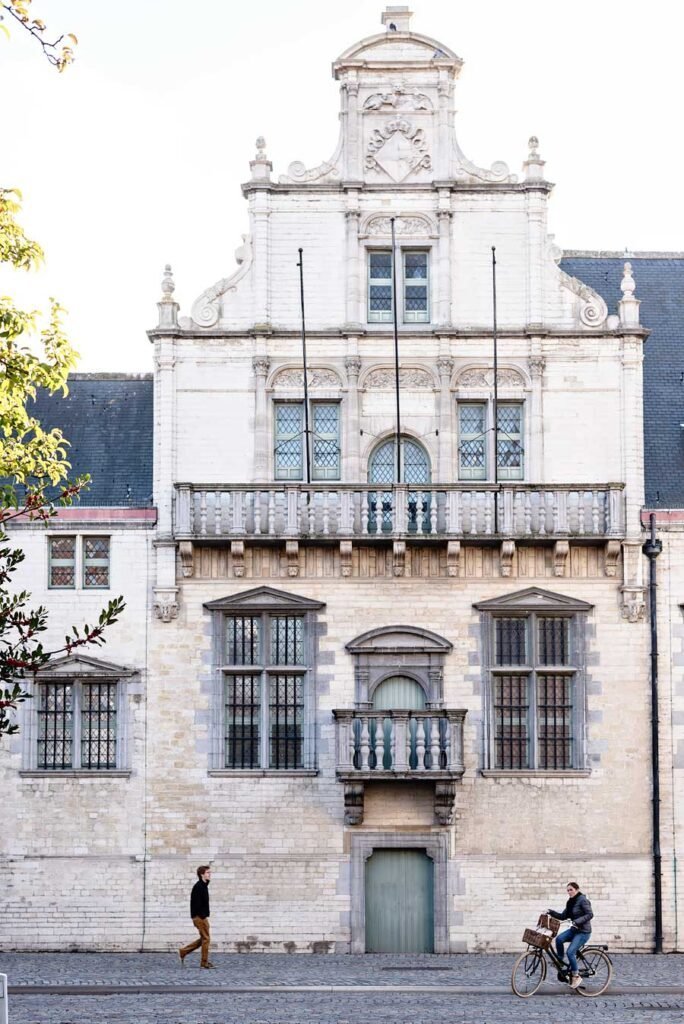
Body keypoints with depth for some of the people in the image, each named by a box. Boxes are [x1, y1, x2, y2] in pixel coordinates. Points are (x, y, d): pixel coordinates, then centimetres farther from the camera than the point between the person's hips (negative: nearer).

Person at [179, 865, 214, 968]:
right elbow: (197, 903, -21)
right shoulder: (199, 886, -15)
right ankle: (204, 962, 2)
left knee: (203, 939, 15)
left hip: (200, 917, 10)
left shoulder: (203, 886, 16)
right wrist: (203, 916, -22)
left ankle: (183, 951, 18)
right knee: (205, 938, -4)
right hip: (200, 917, -10)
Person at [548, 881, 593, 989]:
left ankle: (576, 976, -5)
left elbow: (590, 914, -22)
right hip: (574, 929, 7)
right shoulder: (570, 902, 11)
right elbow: (563, 916, 13)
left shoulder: (582, 900, -14)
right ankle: (560, 961, -3)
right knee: (559, 939, -20)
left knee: (570, 952, -19)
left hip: (583, 931, -7)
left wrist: (577, 921, -32)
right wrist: (551, 912, 2)